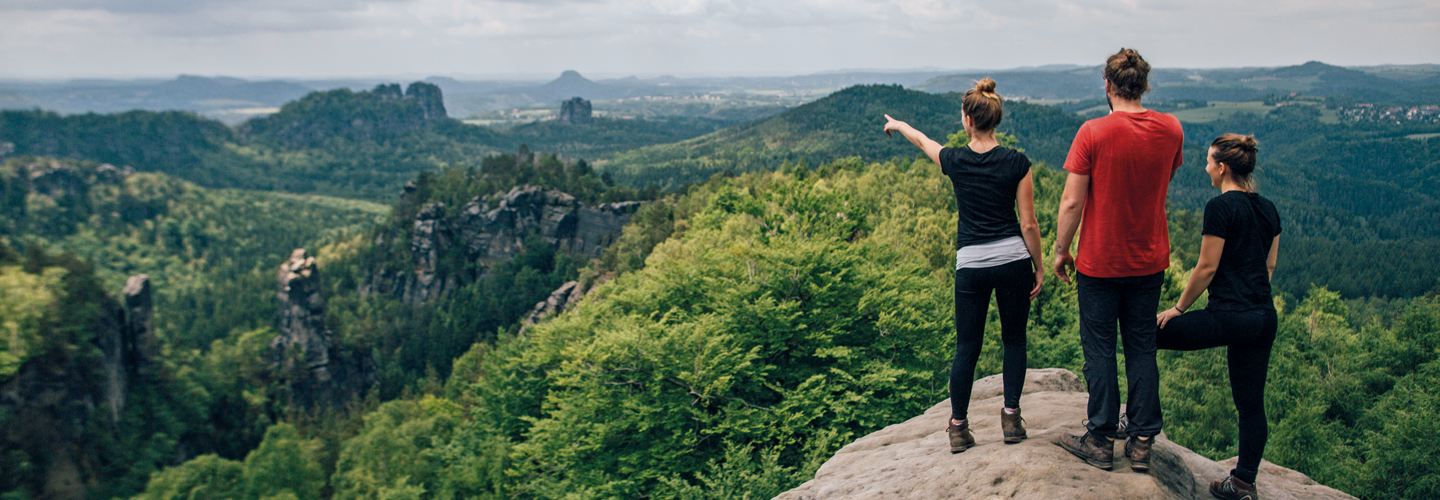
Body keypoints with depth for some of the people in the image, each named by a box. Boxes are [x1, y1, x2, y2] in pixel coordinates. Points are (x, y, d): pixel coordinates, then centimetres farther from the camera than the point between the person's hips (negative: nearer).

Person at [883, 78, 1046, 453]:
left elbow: (923, 141, 21)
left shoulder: (955, 160, -2)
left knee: (966, 348, 8)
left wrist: (899, 125, 42)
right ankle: (1011, 418, 13)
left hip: (971, 264, 0)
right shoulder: (1017, 163, -6)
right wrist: (1039, 267, 8)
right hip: (1013, 260, 0)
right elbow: (1029, 225, -4)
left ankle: (958, 427, 12)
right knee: (1014, 340, 15)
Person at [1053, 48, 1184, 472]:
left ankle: (1100, 441, 12)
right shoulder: (1171, 130, -2)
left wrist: (1060, 250, -3)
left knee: (1100, 350, 6)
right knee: (1142, 349, 11)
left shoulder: (1093, 133, -15)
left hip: (1100, 260, -4)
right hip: (1150, 260, 4)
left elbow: (1072, 201, -15)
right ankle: (1142, 442, 14)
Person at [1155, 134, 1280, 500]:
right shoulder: (1268, 209, 12)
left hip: (1228, 316, -8)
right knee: (1251, 403, 11)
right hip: (1265, 319, 8)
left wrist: (1178, 308, -1)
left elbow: (1207, 268, -12)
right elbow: (1269, 266, 18)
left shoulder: (1221, 207, -12)